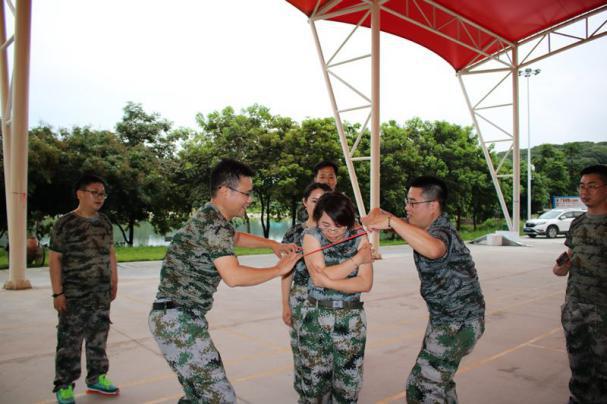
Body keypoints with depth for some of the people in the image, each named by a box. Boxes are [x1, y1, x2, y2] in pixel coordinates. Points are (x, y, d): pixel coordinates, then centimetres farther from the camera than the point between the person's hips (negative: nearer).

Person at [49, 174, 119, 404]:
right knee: (70, 340, 2)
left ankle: (96, 378, 28)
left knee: (99, 336, 14)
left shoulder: (104, 222, 7)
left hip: (101, 292, 5)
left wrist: (114, 281, 12)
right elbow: (55, 259, -9)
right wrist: (57, 292, -13)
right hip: (74, 294, -5)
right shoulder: (65, 223, -9)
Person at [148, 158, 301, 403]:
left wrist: (273, 245, 25)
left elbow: (235, 238, 35)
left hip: (175, 317, 10)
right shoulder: (215, 224, -18)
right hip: (179, 320, -10)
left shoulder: (210, 219, 14)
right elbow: (234, 277, -29)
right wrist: (279, 269, -16)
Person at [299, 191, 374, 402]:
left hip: (351, 318, 1)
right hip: (316, 316, 0)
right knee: (315, 383, 7)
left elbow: (365, 283, -11)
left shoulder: (359, 237, -5)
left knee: (348, 386, 8)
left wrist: (328, 281, -21)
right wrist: (357, 259, -16)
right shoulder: (311, 235, -8)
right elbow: (318, 277, -20)